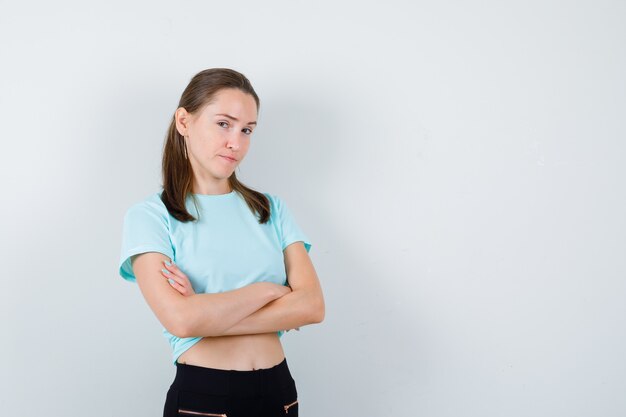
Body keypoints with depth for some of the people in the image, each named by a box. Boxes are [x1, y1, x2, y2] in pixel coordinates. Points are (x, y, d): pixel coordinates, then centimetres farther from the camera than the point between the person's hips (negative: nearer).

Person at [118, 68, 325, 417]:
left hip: (279, 389, 3)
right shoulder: (150, 215, -5)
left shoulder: (272, 208, 6)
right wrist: (268, 290, -9)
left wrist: (209, 314, -15)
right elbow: (181, 319, -20)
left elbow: (312, 306, -7)